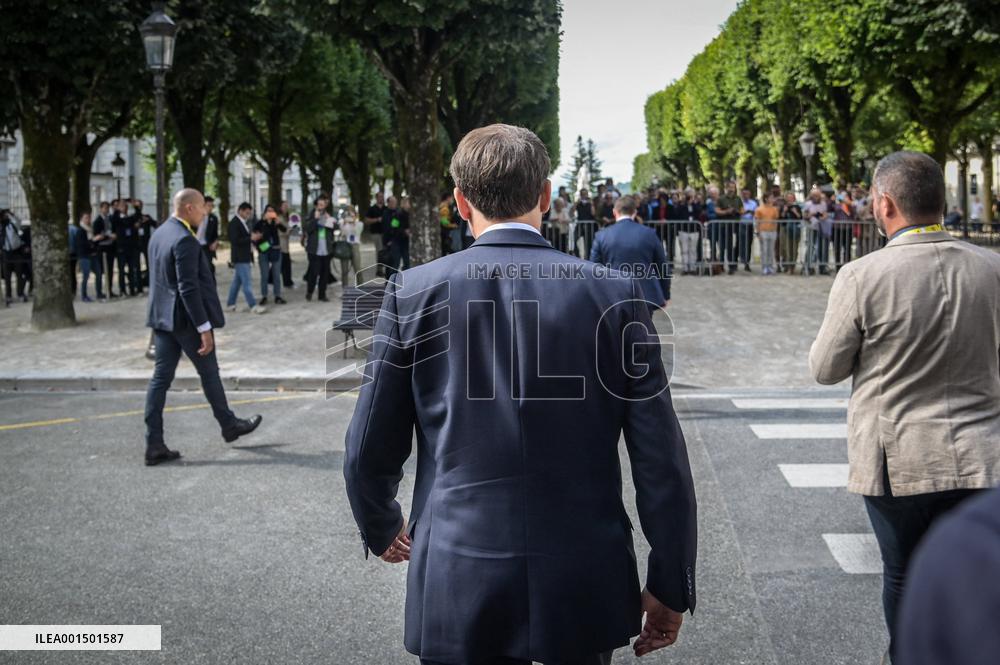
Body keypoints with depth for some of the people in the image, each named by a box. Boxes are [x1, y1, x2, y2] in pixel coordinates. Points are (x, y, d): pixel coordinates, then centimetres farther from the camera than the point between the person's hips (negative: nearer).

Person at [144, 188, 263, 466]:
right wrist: (204, 327, -22)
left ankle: (154, 445, 5)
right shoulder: (184, 240, -20)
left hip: (162, 317, 9)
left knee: (161, 377, 5)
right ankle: (229, 425, 28)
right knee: (209, 373, 10)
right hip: (186, 319, -8)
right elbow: (188, 288, -24)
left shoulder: (158, 234, 10)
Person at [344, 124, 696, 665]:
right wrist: (670, 587, 5)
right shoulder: (613, 294, -6)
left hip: (458, 585, -1)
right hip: (586, 587, 1)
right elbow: (660, 458, -5)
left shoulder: (412, 293, -6)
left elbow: (369, 451, -1)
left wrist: (381, 529, 19)